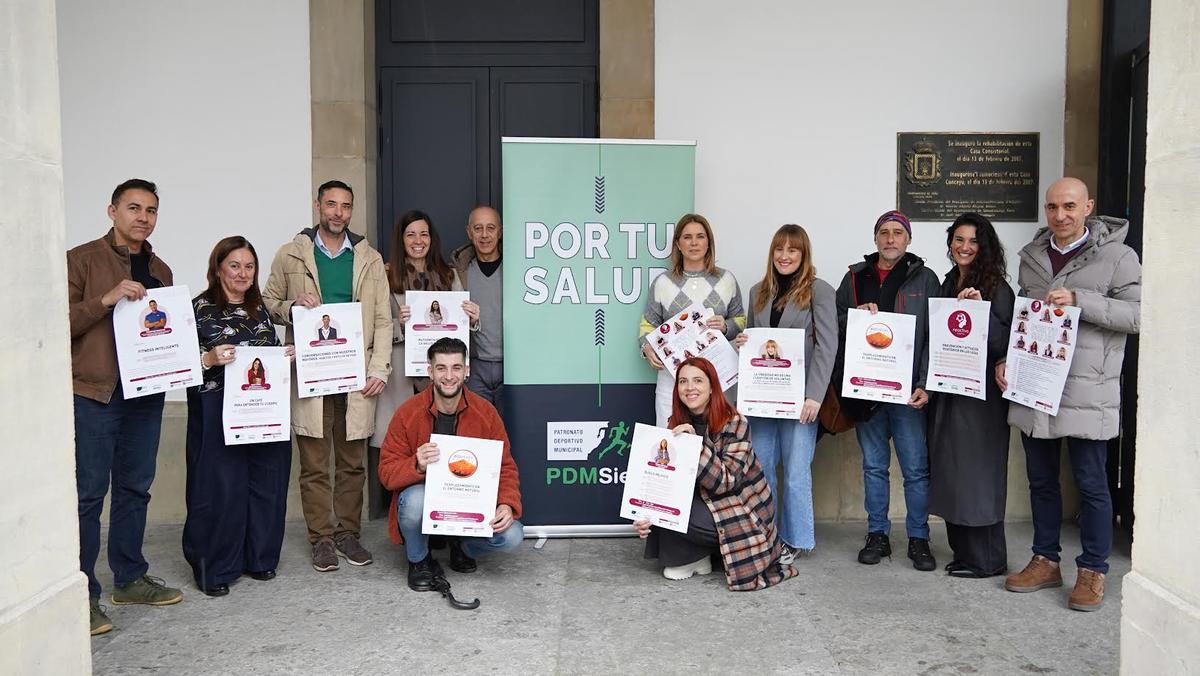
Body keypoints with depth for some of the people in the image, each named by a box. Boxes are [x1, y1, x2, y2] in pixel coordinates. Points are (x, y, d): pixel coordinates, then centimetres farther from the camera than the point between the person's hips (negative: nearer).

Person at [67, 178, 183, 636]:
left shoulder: (159, 271, 16)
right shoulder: (82, 260, -2)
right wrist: (107, 300, -20)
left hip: (145, 392, 6)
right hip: (94, 393, -6)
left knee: (135, 488, 12)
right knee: (88, 493, -3)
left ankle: (130, 578, 23)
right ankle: (81, 593, 6)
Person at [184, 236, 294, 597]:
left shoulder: (259, 309, 14)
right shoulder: (201, 307, -3)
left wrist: (289, 355, 4)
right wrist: (210, 358, -23)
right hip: (218, 414, -5)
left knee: (265, 484, 8)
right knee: (220, 488, -2)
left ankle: (259, 557, 22)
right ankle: (213, 569, 11)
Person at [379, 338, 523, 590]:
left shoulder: (485, 412, -5)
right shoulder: (408, 413, -10)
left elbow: (506, 466, -1)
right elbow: (387, 472, -10)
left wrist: (507, 505, -20)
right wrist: (417, 466, -32)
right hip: (424, 496, -1)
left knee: (511, 536, -23)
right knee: (414, 500, -36)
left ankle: (463, 547, 13)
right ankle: (419, 560, -2)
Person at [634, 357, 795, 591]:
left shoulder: (735, 423, -19)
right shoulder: (678, 424, -2)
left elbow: (726, 482, -26)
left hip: (743, 517, -6)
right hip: (708, 506, 6)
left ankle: (695, 560, 3)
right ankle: (698, 555, 3)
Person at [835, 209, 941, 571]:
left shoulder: (924, 279, 3)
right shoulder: (855, 277, 10)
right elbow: (834, 327, 12)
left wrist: (925, 385, -10)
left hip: (908, 390, -2)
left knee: (916, 468, 1)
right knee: (873, 466, 11)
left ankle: (918, 538, 14)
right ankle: (877, 535, 21)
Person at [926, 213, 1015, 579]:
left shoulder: (997, 288, -8)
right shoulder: (948, 284, 12)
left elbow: (1004, 343, -14)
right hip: (947, 390, 7)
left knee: (977, 473, -1)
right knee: (950, 472, 12)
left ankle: (986, 559, 12)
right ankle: (963, 551, 24)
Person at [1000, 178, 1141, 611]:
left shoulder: (1117, 256, -3)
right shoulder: (1031, 257, 13)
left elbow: (1138, 314, -10)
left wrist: (1078, 299, -20)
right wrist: (1005, 360, 6)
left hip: (1086, 392, -5)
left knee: (1091, 484, 4)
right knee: (1041, 481, 13)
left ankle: (1093, 571, 18)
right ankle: (1045, 562, 27)